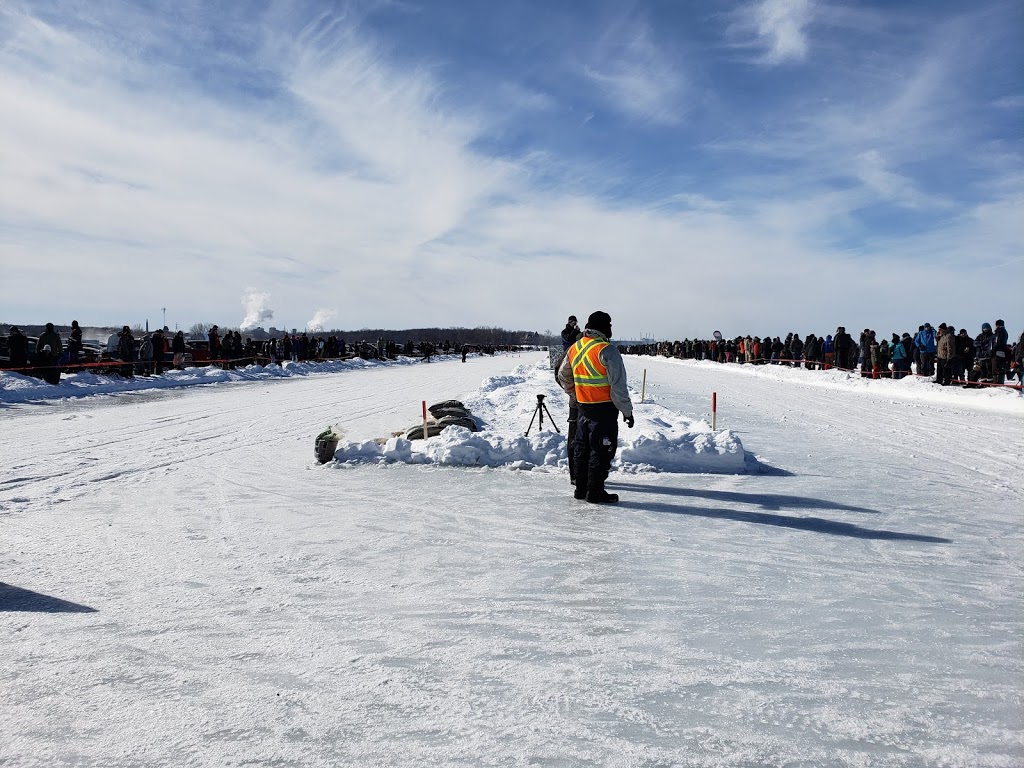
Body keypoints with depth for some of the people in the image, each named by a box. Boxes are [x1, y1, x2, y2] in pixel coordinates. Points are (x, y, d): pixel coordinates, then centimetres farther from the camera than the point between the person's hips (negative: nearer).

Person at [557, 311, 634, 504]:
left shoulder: (574, 348, 6)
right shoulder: (607, 350, -17)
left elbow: (563, 375, 20)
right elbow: (618, 385, -17)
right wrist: (627, 410, -10)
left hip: (582, 406, 7)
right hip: (604, 408, -7)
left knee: (582, 448, 16)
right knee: (602, 450, 1)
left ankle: (581, 488, 24)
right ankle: (595, 492, 5)